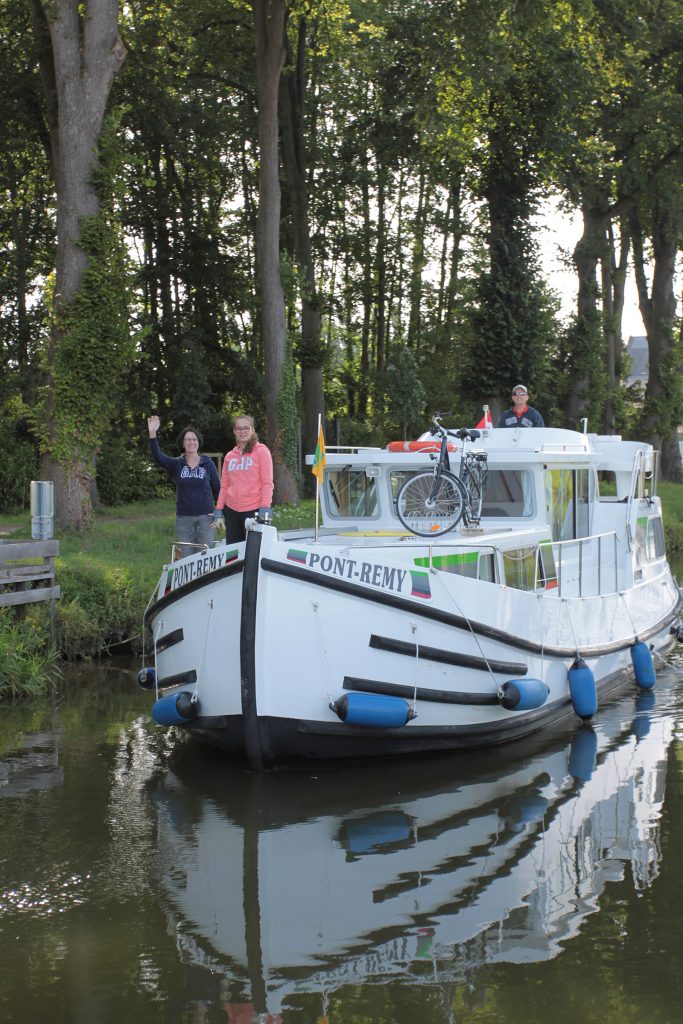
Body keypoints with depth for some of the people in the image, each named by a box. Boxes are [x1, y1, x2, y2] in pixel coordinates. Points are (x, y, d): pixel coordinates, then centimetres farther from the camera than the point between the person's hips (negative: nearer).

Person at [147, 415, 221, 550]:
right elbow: (158, 457, -11)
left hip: (205, 517, -1)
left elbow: (217, 489, 7)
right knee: (186, 554, 3)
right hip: (183, 517, 1)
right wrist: (152, 434, -25)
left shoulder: (208, 464, 4)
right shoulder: (176, 465, 5)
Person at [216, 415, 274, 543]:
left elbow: (267, 482, -6)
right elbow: (224, 486, 15)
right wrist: (219, 510, 8)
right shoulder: (230, 456, 14)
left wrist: (265, 508, -14)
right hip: (232, 510, 5)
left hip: (254, 509, -5)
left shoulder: (261, 451, 0)